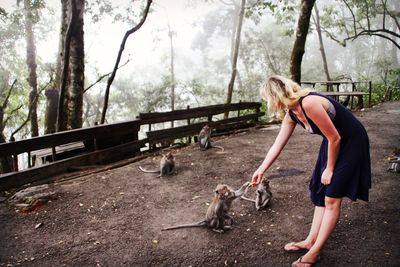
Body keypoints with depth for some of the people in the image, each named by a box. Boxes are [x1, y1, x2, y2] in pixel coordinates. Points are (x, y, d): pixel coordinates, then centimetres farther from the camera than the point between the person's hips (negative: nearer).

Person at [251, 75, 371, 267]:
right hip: (333, 143, 9)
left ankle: (315, 251, 6)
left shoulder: (309, 104, -31)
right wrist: (261, 170, 9)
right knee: (320, 193, 12)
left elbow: (335, 138, -24)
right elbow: (277, 145, 5)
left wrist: (330, 169, -13)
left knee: (332, 198, -4)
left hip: (351, 142, -8)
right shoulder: (291, 114, -4)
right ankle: (311, 241, 23)